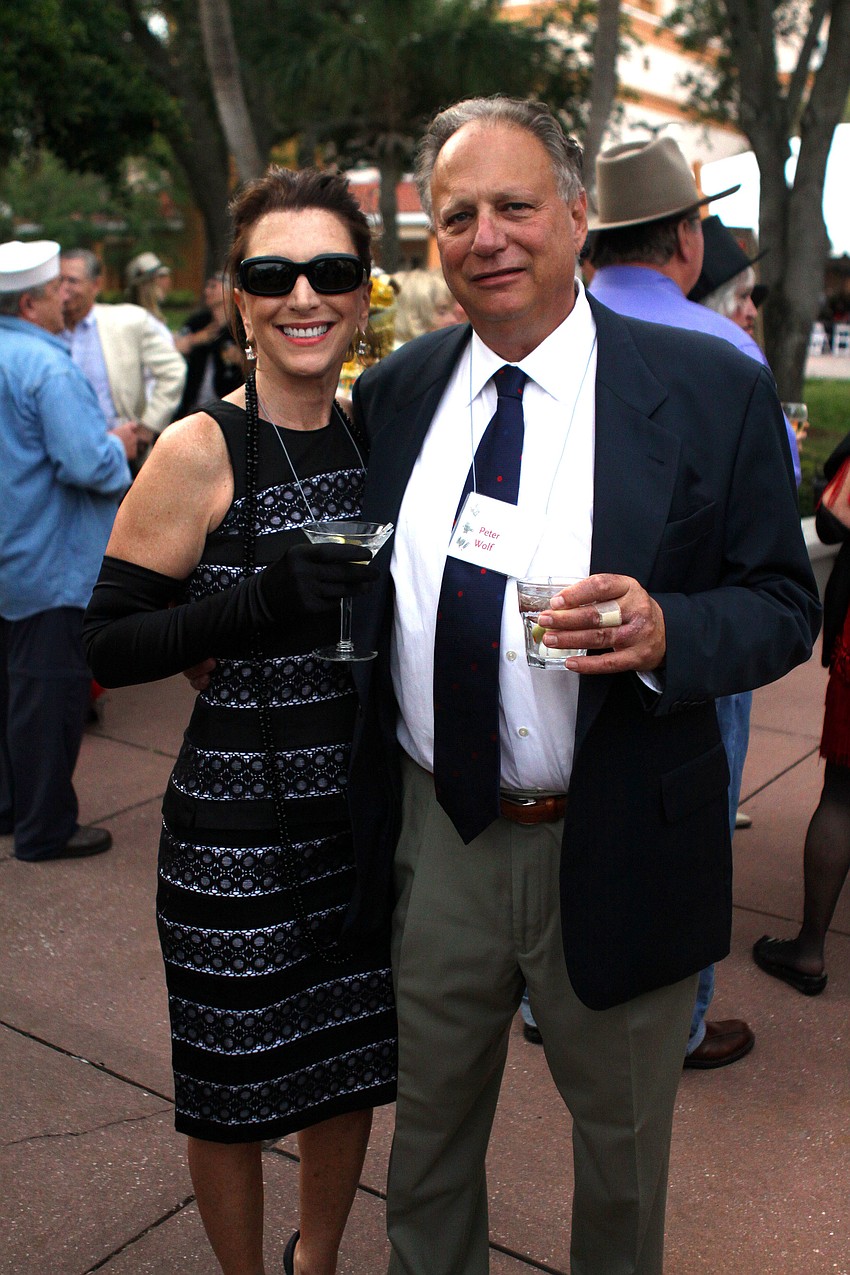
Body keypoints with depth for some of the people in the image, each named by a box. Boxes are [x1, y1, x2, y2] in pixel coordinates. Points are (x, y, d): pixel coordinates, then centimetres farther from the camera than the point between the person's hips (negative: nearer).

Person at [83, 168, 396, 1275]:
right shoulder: (201, 450, -12)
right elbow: (109, 644, -12)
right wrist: (264, 600, -25)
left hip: (367, 805, 6)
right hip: (240, 821, -5)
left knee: (352, 1059, 20)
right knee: (239, 1081, 10)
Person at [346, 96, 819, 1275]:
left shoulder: (714, 391, -10)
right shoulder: (394, 393, 2)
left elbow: (785, 604, -7)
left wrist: (665, 631, -28)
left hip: (616, 856, -2)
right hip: (435, 841, 3)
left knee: (622, 1153, 21)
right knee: (428, 1133, 24)